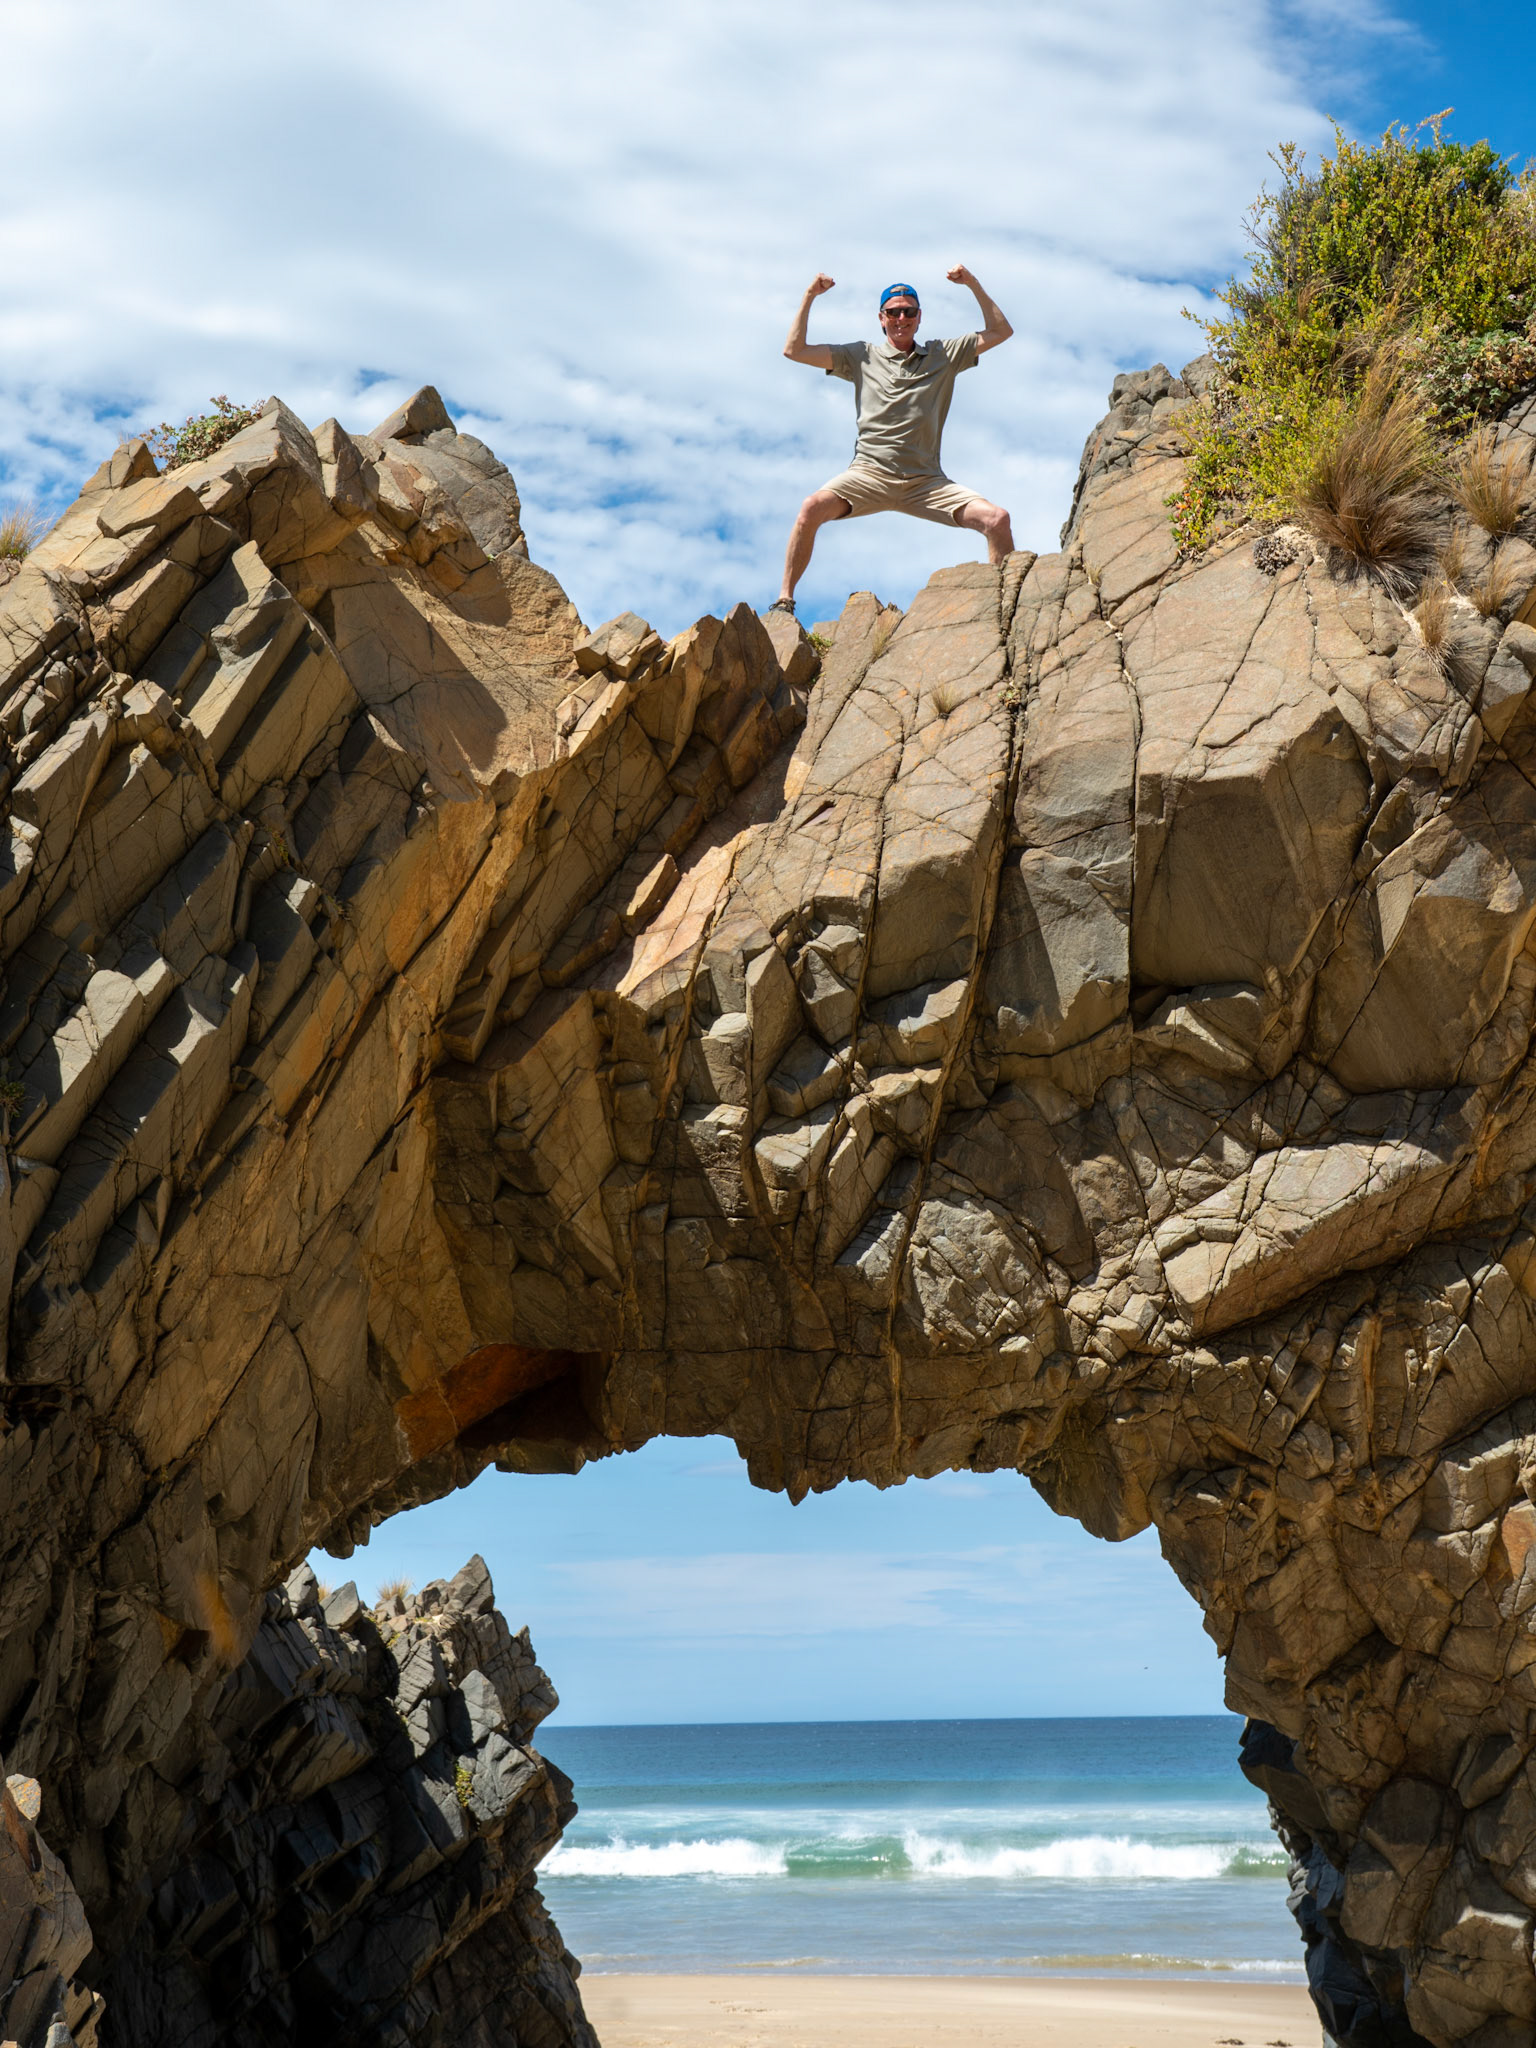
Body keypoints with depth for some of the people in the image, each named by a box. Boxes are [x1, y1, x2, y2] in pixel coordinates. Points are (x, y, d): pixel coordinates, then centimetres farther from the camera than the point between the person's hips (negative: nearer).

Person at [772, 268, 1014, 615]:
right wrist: (809, 297, 5)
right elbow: (794, 350, 10)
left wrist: (974, 286, 7)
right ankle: (784, 600, -21)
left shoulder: (943, 356, 18)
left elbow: (1001, 332, 16)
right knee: (813, 507, -30)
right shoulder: (862, 357, 15)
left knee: (997, 519, -19)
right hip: (870, 472, -1)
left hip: (926, 480, 1)